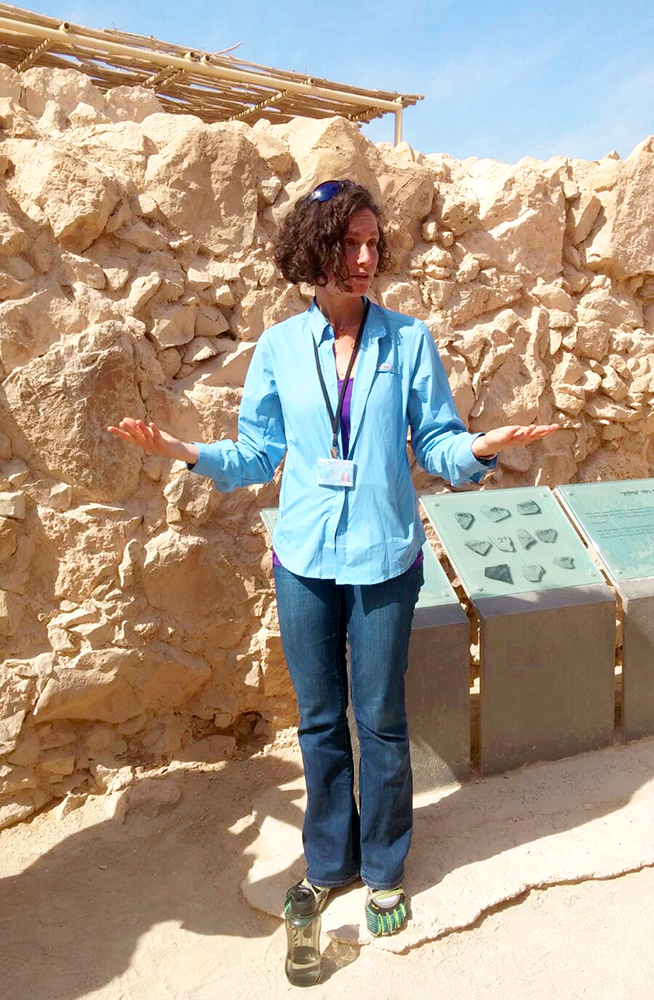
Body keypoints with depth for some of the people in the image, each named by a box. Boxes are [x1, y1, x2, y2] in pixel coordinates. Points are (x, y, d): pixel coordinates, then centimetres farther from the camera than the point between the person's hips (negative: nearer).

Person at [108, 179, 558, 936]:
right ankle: (329, 860, 37)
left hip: (384, 559, -1)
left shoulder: (409, 340, -3)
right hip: (304, 560, 2)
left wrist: (481, 448, -22)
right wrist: (188, 452, -12)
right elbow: (258, 455, 3)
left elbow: (437, 446, -2)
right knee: (320, 719, 15)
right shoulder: (279, 347, 0)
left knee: (380, 719, 10)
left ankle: (384, 870, 33)